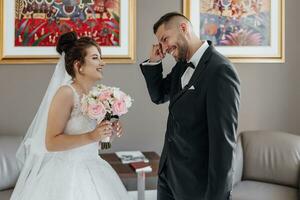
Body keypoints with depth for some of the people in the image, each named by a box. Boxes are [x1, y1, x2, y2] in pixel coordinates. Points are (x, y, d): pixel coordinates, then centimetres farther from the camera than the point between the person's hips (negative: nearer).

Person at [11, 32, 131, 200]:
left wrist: (109, 131, -1)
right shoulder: (65, 93, -17)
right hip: (67, 173, -7)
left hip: (91, 170, 7)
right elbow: (51, 143, -19)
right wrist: (91, 137, -26)